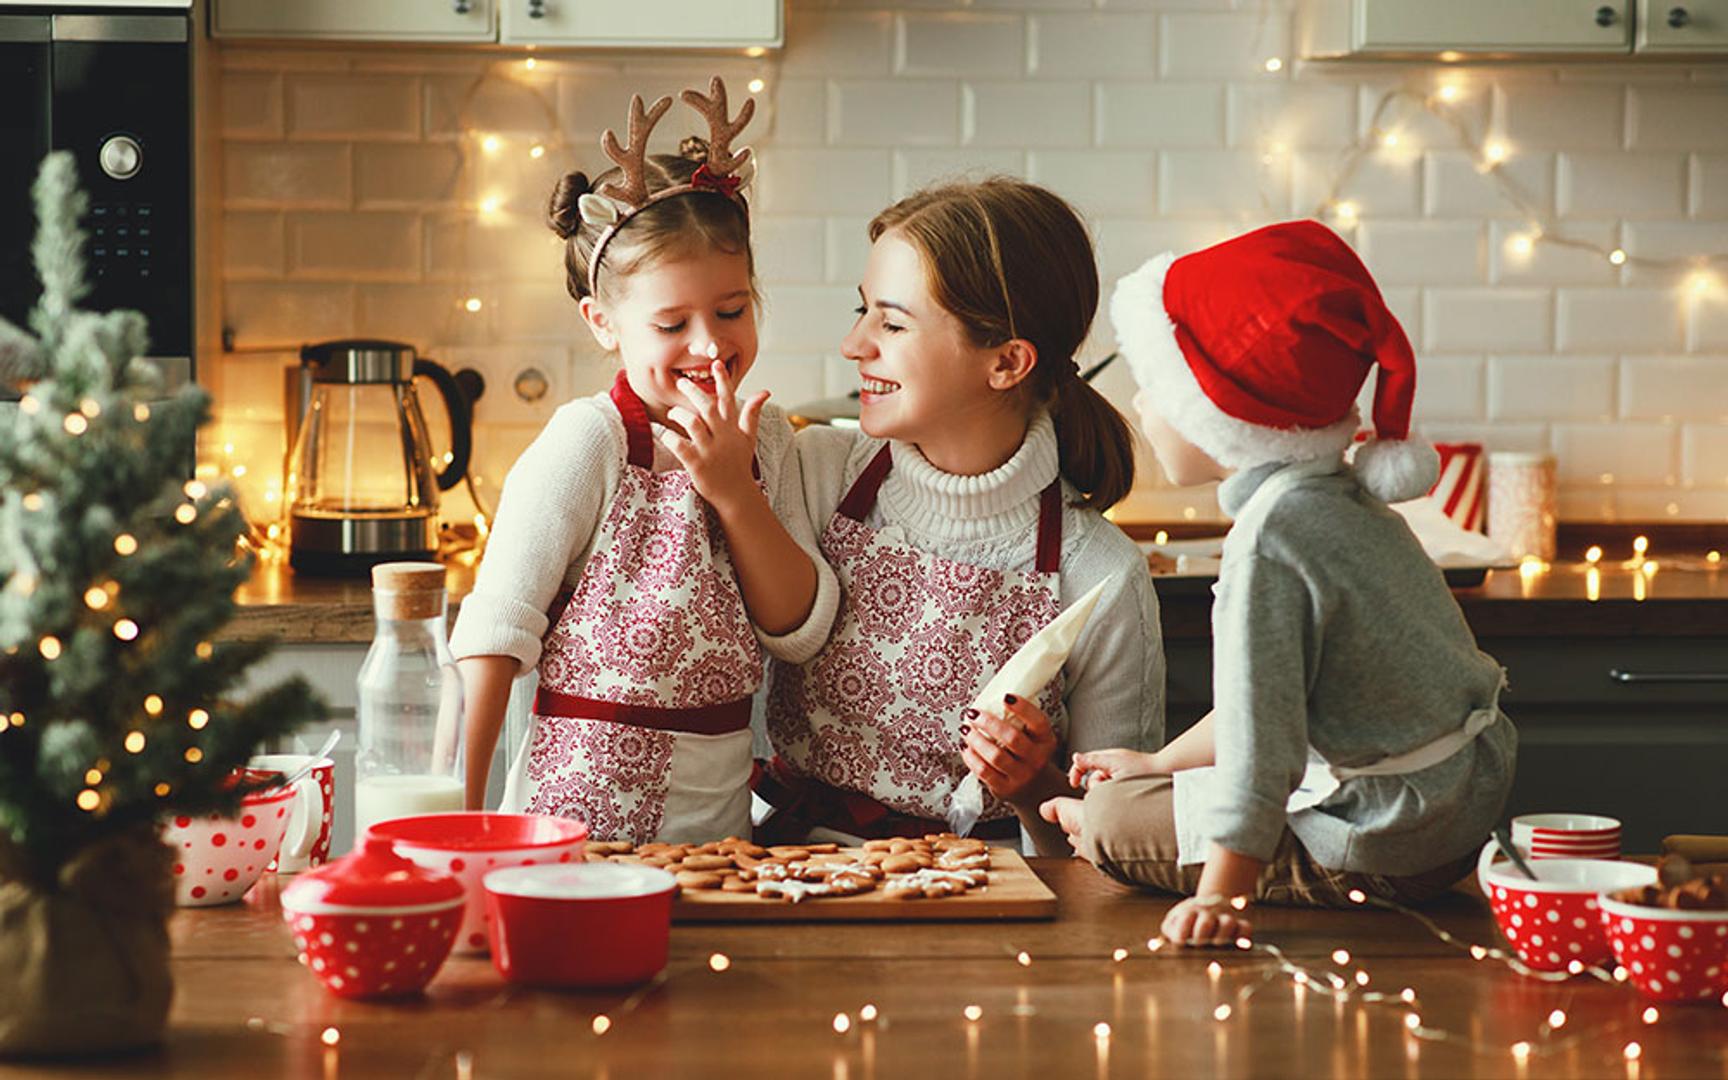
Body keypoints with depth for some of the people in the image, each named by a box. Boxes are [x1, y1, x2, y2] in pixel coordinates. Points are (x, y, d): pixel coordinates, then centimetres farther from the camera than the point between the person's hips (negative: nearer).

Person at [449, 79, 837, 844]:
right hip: (581, 825, -4)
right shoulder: (587, 442, -10)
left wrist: (734, 492, -11)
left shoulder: (764, 440, 5)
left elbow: (802, 632, 2)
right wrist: (458, 820, -15)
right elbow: (494, 630, -11)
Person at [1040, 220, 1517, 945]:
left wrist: (1220, 895, -28)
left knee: (1110, 822, -6)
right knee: (1146, 794, 23)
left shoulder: (1272, 537, -24)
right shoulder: (1340, 499, 8)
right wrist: (1160, 764, 26)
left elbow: (1259, 726, -28)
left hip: (1386, 845, -10)